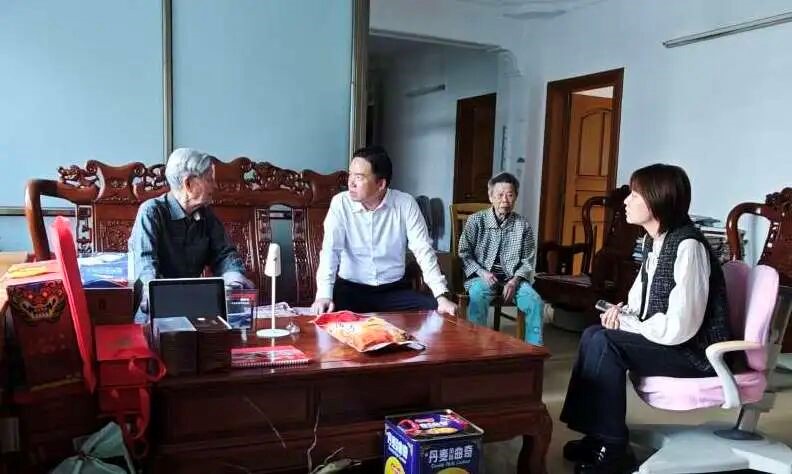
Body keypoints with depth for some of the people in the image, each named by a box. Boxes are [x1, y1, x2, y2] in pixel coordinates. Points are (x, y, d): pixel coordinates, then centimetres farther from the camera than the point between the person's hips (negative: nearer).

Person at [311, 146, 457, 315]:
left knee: (435, 310, -21)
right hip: (351, 288, -1)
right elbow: (330, 250, -16)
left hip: (394, 290, 2)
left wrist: (442, 296, -21)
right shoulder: (340, 203, -8)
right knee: (327, 315, -32)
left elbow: (424, 251, -9)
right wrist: (324, 295, -32)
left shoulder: (405, 204, -7)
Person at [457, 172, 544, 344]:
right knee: (478, 296, -34)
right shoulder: (476, 220, 2)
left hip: (512, 278, 2)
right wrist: (481, 272, -13)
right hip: (482, 276, -2)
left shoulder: (522, 225, 5)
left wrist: (515, 280, -12)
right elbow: (463, 253, 2)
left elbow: (527, 261, 6)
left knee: (535, 302, -23)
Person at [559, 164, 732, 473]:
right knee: (593, 335, 1)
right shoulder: (653, 241, 6)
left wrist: (627, 322, -15)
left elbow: (679, 328, -28)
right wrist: (622, 311, -7)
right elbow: (643, 301, 16)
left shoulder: (688, 246, -23)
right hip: (668, 341, 9)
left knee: (605, 343, -22)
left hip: (697, 352, -9)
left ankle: (612, 448, -8)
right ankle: (596, 433, 8)